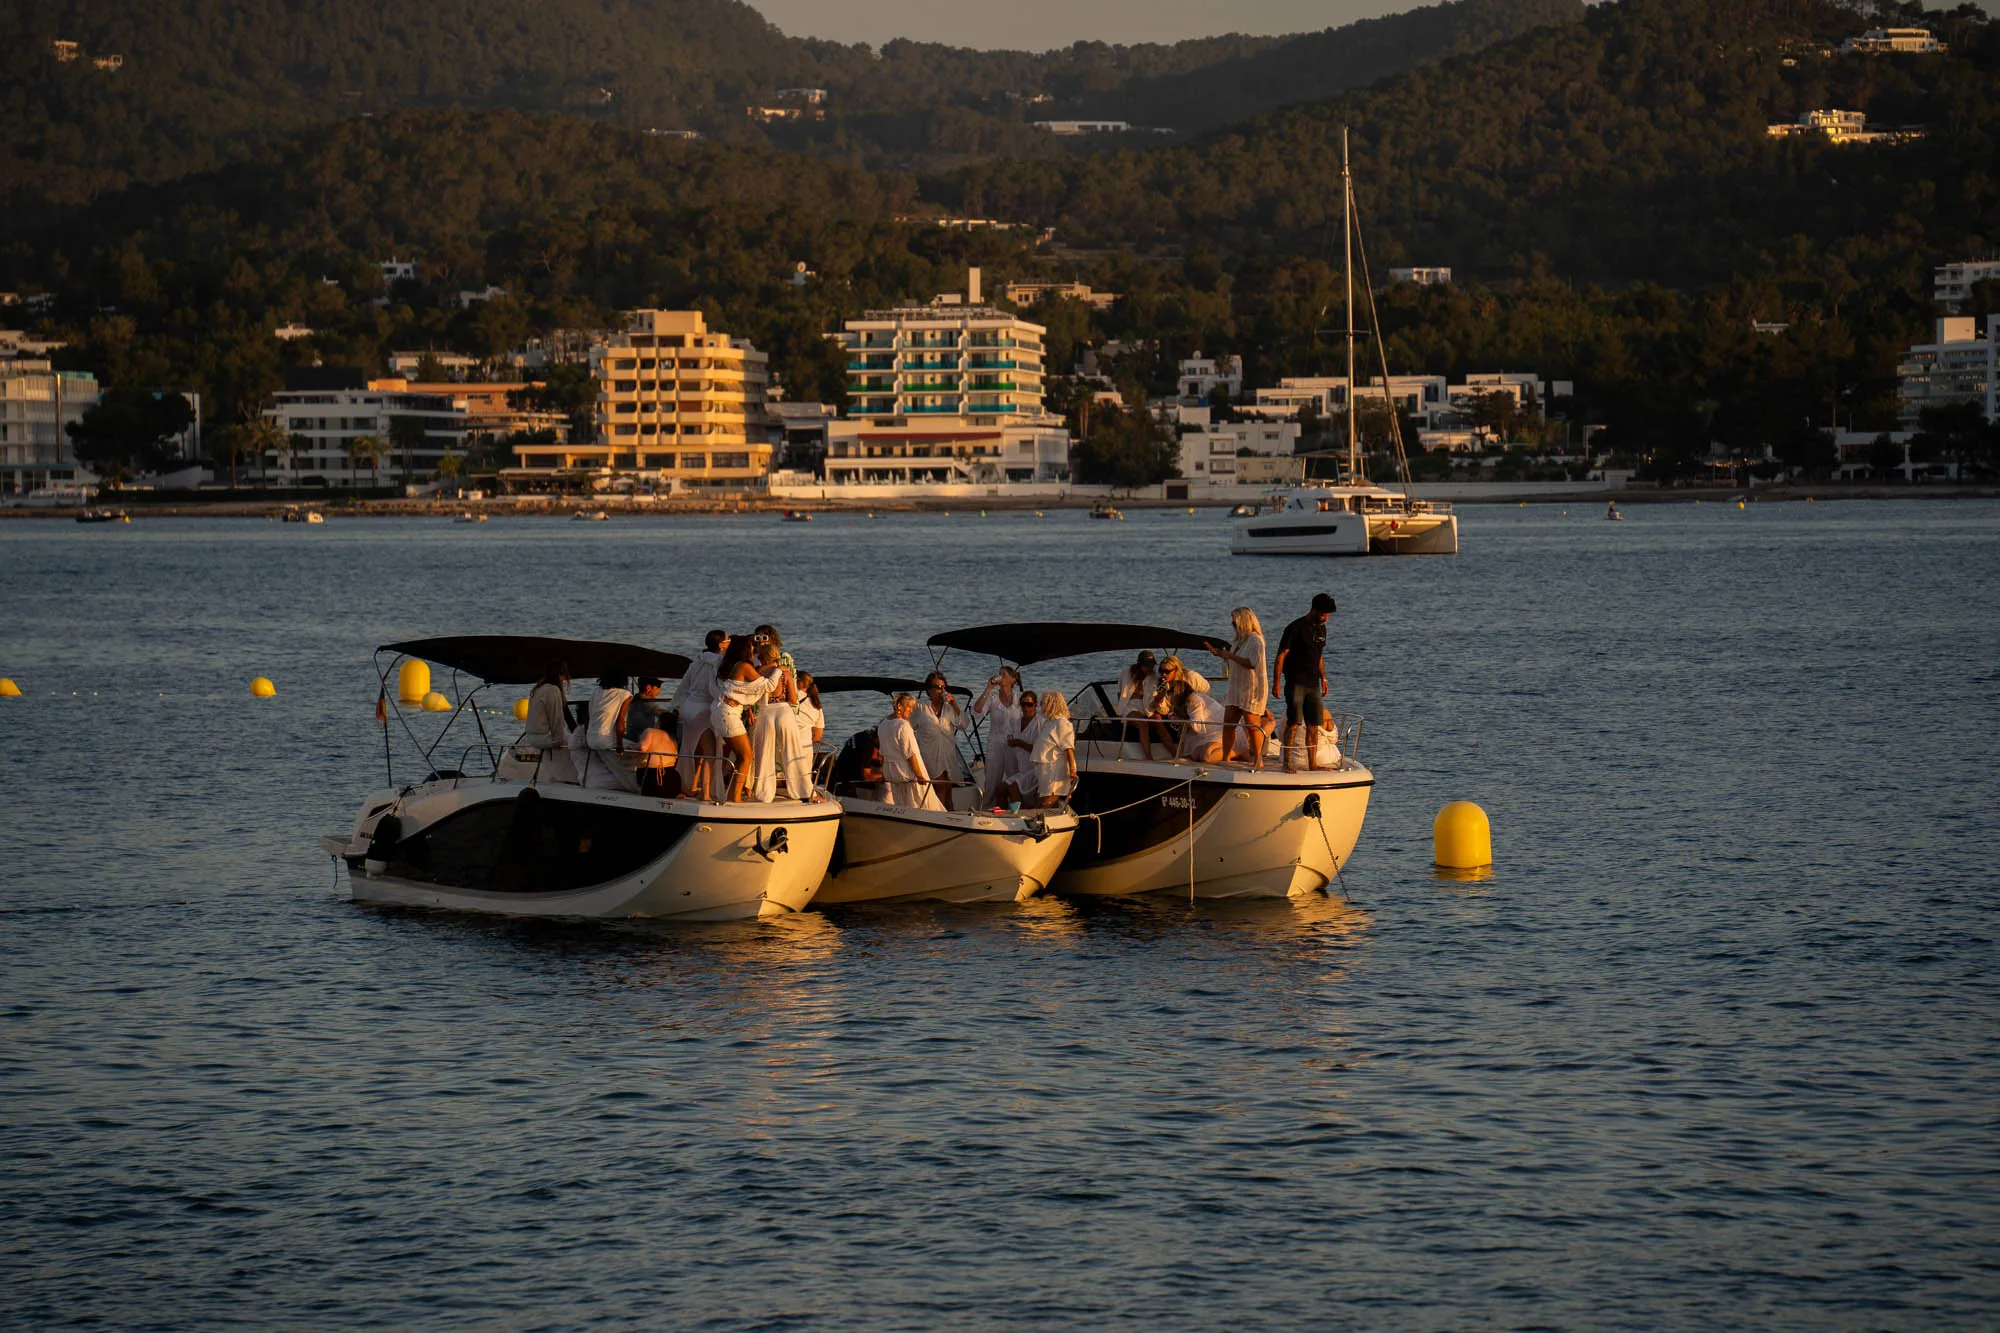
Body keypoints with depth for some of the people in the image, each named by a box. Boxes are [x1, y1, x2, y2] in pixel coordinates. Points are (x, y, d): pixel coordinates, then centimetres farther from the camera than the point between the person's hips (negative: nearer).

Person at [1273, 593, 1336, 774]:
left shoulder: (1321, 629, 12)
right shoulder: (1296, 628, -10)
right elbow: (1281, 655, -11)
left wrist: (1323, 678, 22)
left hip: (1313, 684, 7)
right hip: (1295, 683, -7)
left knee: (1314, 725, 6)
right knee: (1293, 723, -11)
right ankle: (1287, 763, -9)